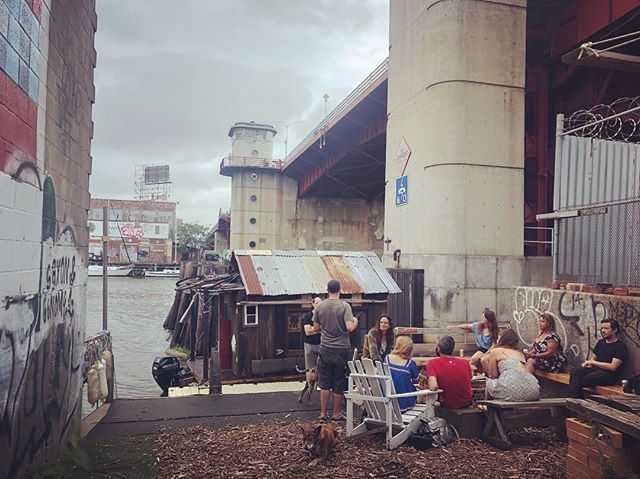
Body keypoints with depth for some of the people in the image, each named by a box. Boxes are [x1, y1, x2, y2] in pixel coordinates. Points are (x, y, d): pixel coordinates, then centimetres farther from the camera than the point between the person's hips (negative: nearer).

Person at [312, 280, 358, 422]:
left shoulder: (319, 307, 0)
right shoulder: (344, 306, -12)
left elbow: (316, 328, 8)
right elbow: (350, 327, -20)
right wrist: (356, 321, 1)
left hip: (325, 349, 3)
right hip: (342, 349, -3)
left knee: (324, 383, 12)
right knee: (339, 384, 8)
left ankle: (323, 414, 16)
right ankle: (336, 414, 18)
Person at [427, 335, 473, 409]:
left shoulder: (432, 363, -18)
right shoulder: (465, 362, -8)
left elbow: (433, 387, -30)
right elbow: (470, 378, 10)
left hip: (448, 405, -3)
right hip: (467, 402, 3)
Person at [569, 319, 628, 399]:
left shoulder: (620, 346, -3)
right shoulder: (601, 342, 20)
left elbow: (612, 367, -12)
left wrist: (592, 362, -6)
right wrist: (588, 363, -1)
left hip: (608, 374, -7)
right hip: (594, 369, 7)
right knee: (575, 372, -26)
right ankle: (573, 399, -33)